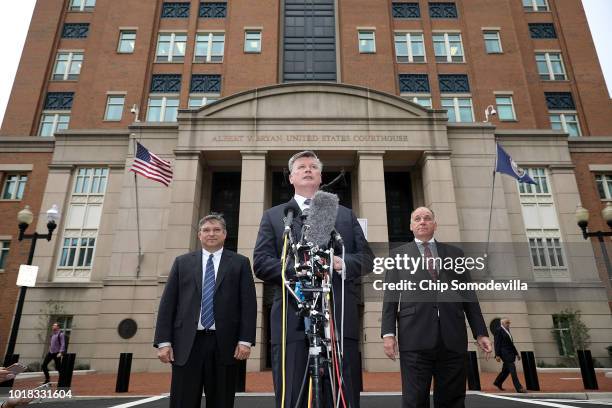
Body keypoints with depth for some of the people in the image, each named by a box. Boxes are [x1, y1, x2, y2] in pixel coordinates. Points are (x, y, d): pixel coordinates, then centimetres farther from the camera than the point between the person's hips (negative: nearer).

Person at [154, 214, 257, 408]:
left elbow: (248, 304, 2)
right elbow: (167, 303, 8)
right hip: (186, 343, 1)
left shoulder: (240, 263, 8)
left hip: (223, 344, -1)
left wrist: (245, 340, -7)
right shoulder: (182, 262, 13)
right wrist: (163, 341, 0)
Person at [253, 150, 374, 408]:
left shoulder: (345, 215, 21)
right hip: (293, 320, -1)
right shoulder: (273, 216, 16)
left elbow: (366, 257, 12)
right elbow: (260, 263, 4)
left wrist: (343, 262, -10)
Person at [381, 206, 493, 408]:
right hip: (415, 336, -2)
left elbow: (469, 295, 15)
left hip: (453, 337, 2)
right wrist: (388, 333, -3)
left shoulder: (455, 253, 18)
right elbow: (391, 295, 7)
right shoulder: (399, 254, 13)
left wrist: (480, 332, 7)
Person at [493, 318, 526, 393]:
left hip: (510, 353, 9)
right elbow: (497, 343, -12)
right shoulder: (499, 330, -9)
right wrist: (497, 355, -17)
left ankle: (497, 382, 29)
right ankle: (518, 388, -8)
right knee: (512, 369, -11)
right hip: (505, 353, -9)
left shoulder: (507, 330, 17)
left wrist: (516, 353, 19)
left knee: (506, 370, 14)